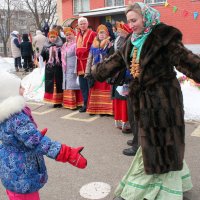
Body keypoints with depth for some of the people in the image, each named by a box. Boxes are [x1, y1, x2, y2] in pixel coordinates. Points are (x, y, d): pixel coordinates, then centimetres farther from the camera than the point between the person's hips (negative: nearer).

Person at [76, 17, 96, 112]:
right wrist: (78, 54, 11)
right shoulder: (78, 35, 16)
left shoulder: (92, 34, -6)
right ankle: (85, 104, 20)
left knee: (89, 84, -3)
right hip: (80, 62, 7)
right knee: (82, 85, 11)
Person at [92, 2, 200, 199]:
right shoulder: (132, 42, 10)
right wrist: (97, 71, 31)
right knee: (151, 146, 17)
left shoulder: (163, 37, -12)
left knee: (164, 146, 3)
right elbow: (116, 60, 22)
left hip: (163, 99, -7)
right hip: (145, 100, 7)